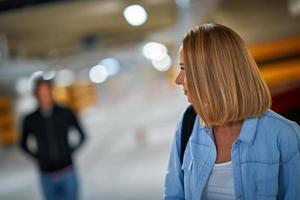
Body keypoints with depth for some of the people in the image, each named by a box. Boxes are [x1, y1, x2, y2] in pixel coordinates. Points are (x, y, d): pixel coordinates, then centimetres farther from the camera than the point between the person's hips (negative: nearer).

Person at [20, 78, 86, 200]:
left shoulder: (66, 114, -4)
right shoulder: (30, 120, -2)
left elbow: (82, 136, 8)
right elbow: (24, 144, 14)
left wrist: (71, 152, 0)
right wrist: (38, 157, 4)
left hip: (67, 172, -1)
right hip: (47, 175, 1)